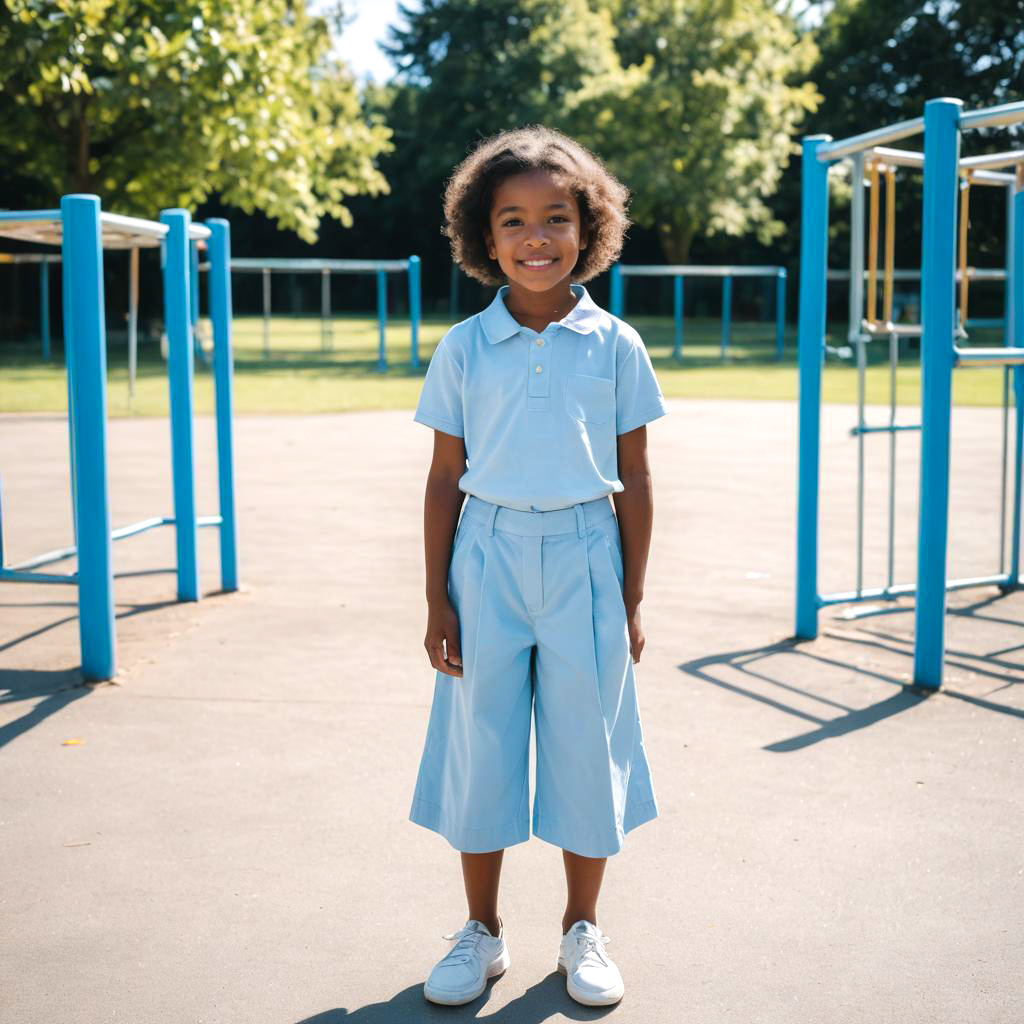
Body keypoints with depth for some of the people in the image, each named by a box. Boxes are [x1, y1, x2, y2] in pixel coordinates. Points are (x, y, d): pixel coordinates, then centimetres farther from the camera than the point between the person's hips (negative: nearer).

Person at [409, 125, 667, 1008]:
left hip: (584, 561, 0)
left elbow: (634, 479, 4)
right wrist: (437, 601, 1)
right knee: (479, 741, 7)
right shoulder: (465, 348, 0)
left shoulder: (615, 345, 0)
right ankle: (483, 932, 26)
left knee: (585, 743, 7)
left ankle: (583, 931, 27)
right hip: (489, 557, 1)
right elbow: (444, 478, 3)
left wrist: (632, 601, 3)